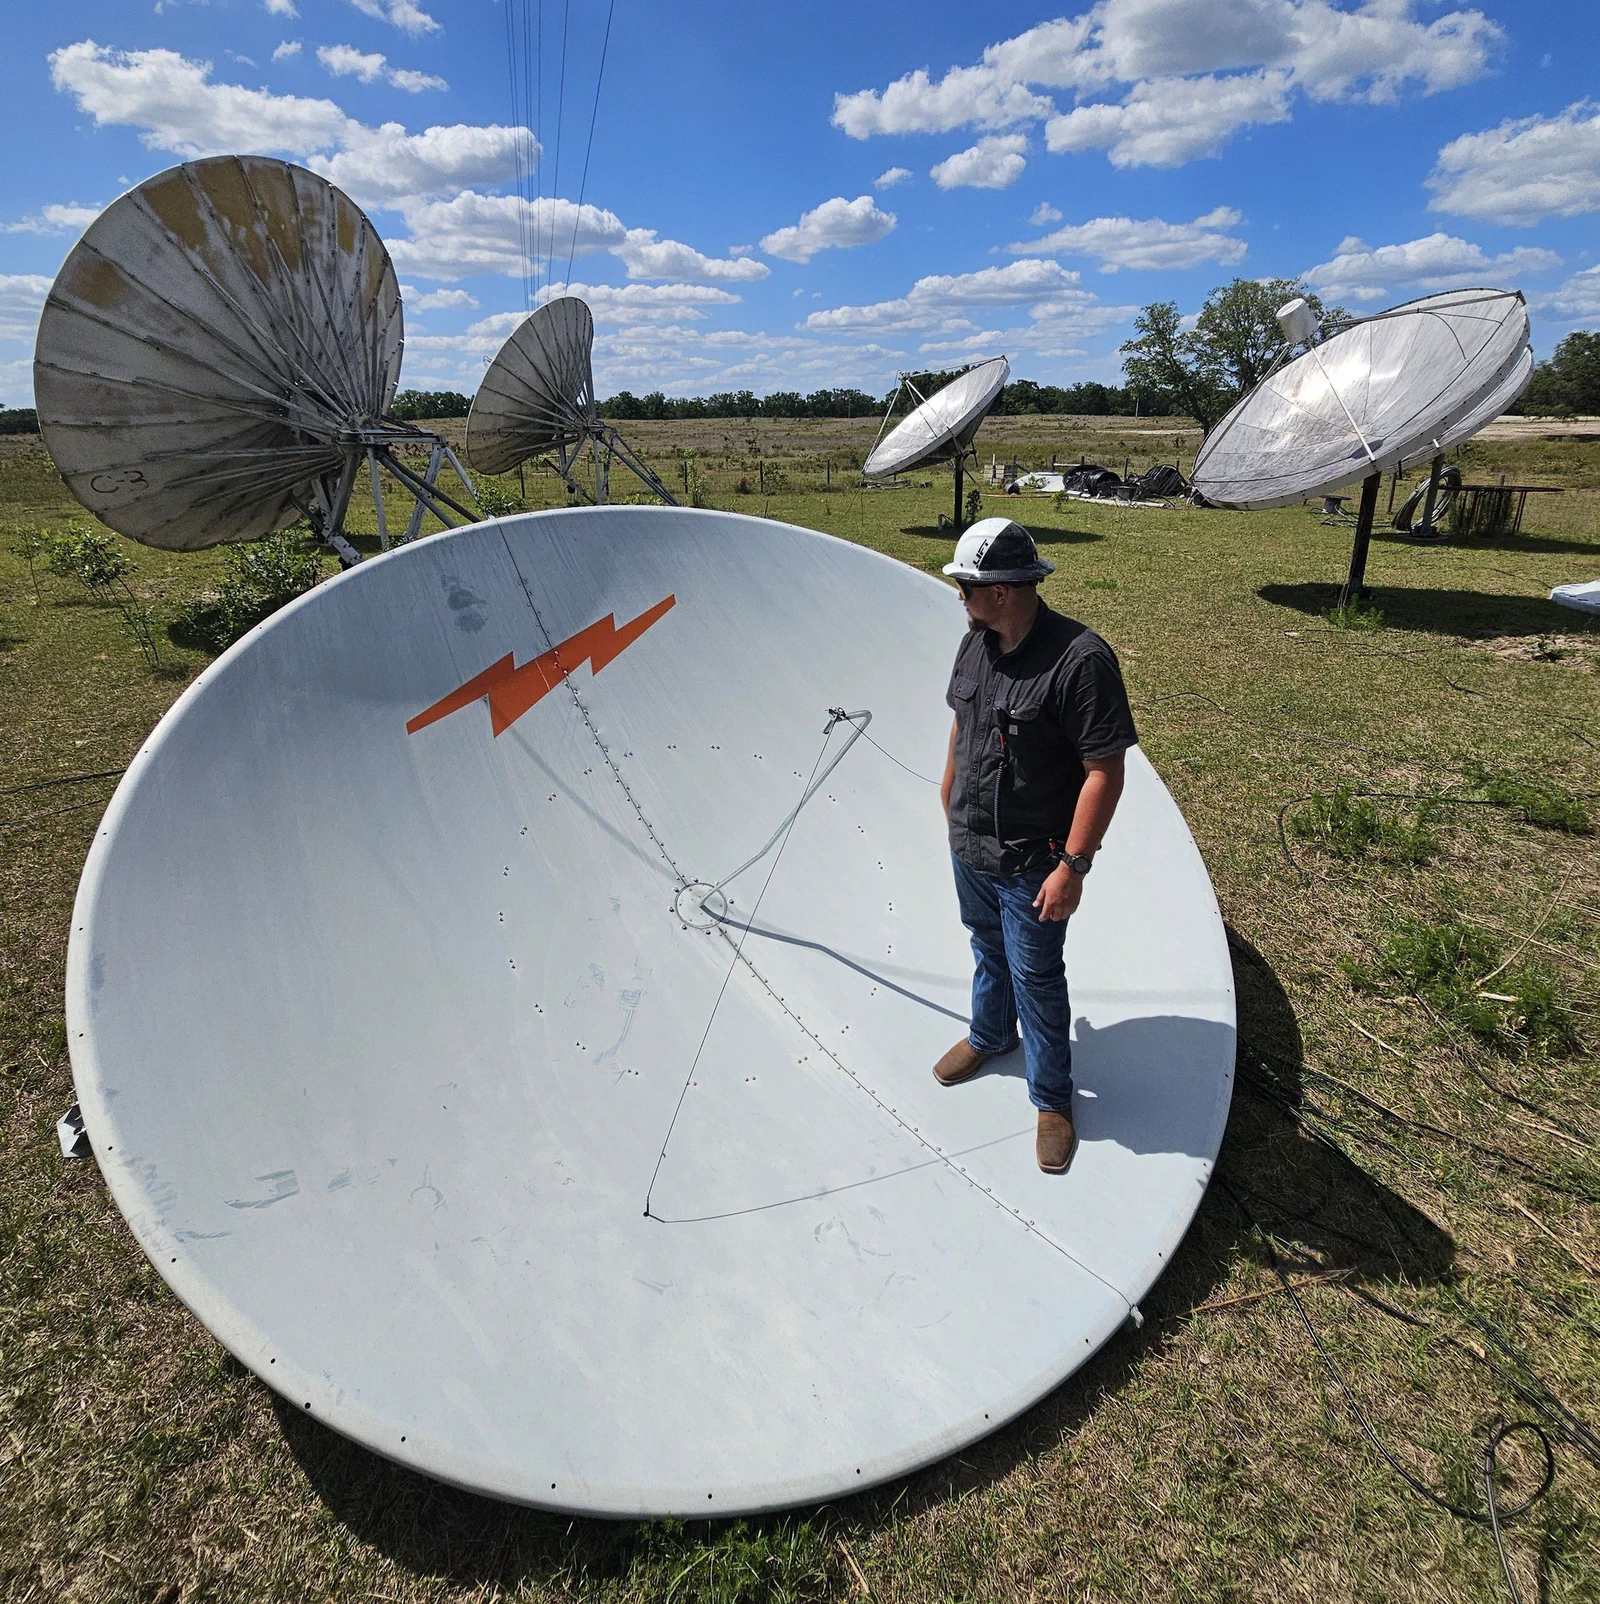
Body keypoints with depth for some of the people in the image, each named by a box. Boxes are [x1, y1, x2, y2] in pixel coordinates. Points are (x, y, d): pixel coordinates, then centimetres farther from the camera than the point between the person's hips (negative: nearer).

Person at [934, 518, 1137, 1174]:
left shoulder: (1081, 659, -27)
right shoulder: (976, 641, -3)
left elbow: (1104, 771, -25)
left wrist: (1073, 865, -24)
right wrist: (950, 793, 22)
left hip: (1030, 863, -6)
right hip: (968, 846, 7)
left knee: (1036, 978, 9)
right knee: (987, 950, 27)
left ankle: (1052, 1100, 30)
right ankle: (990, 1035, 53)